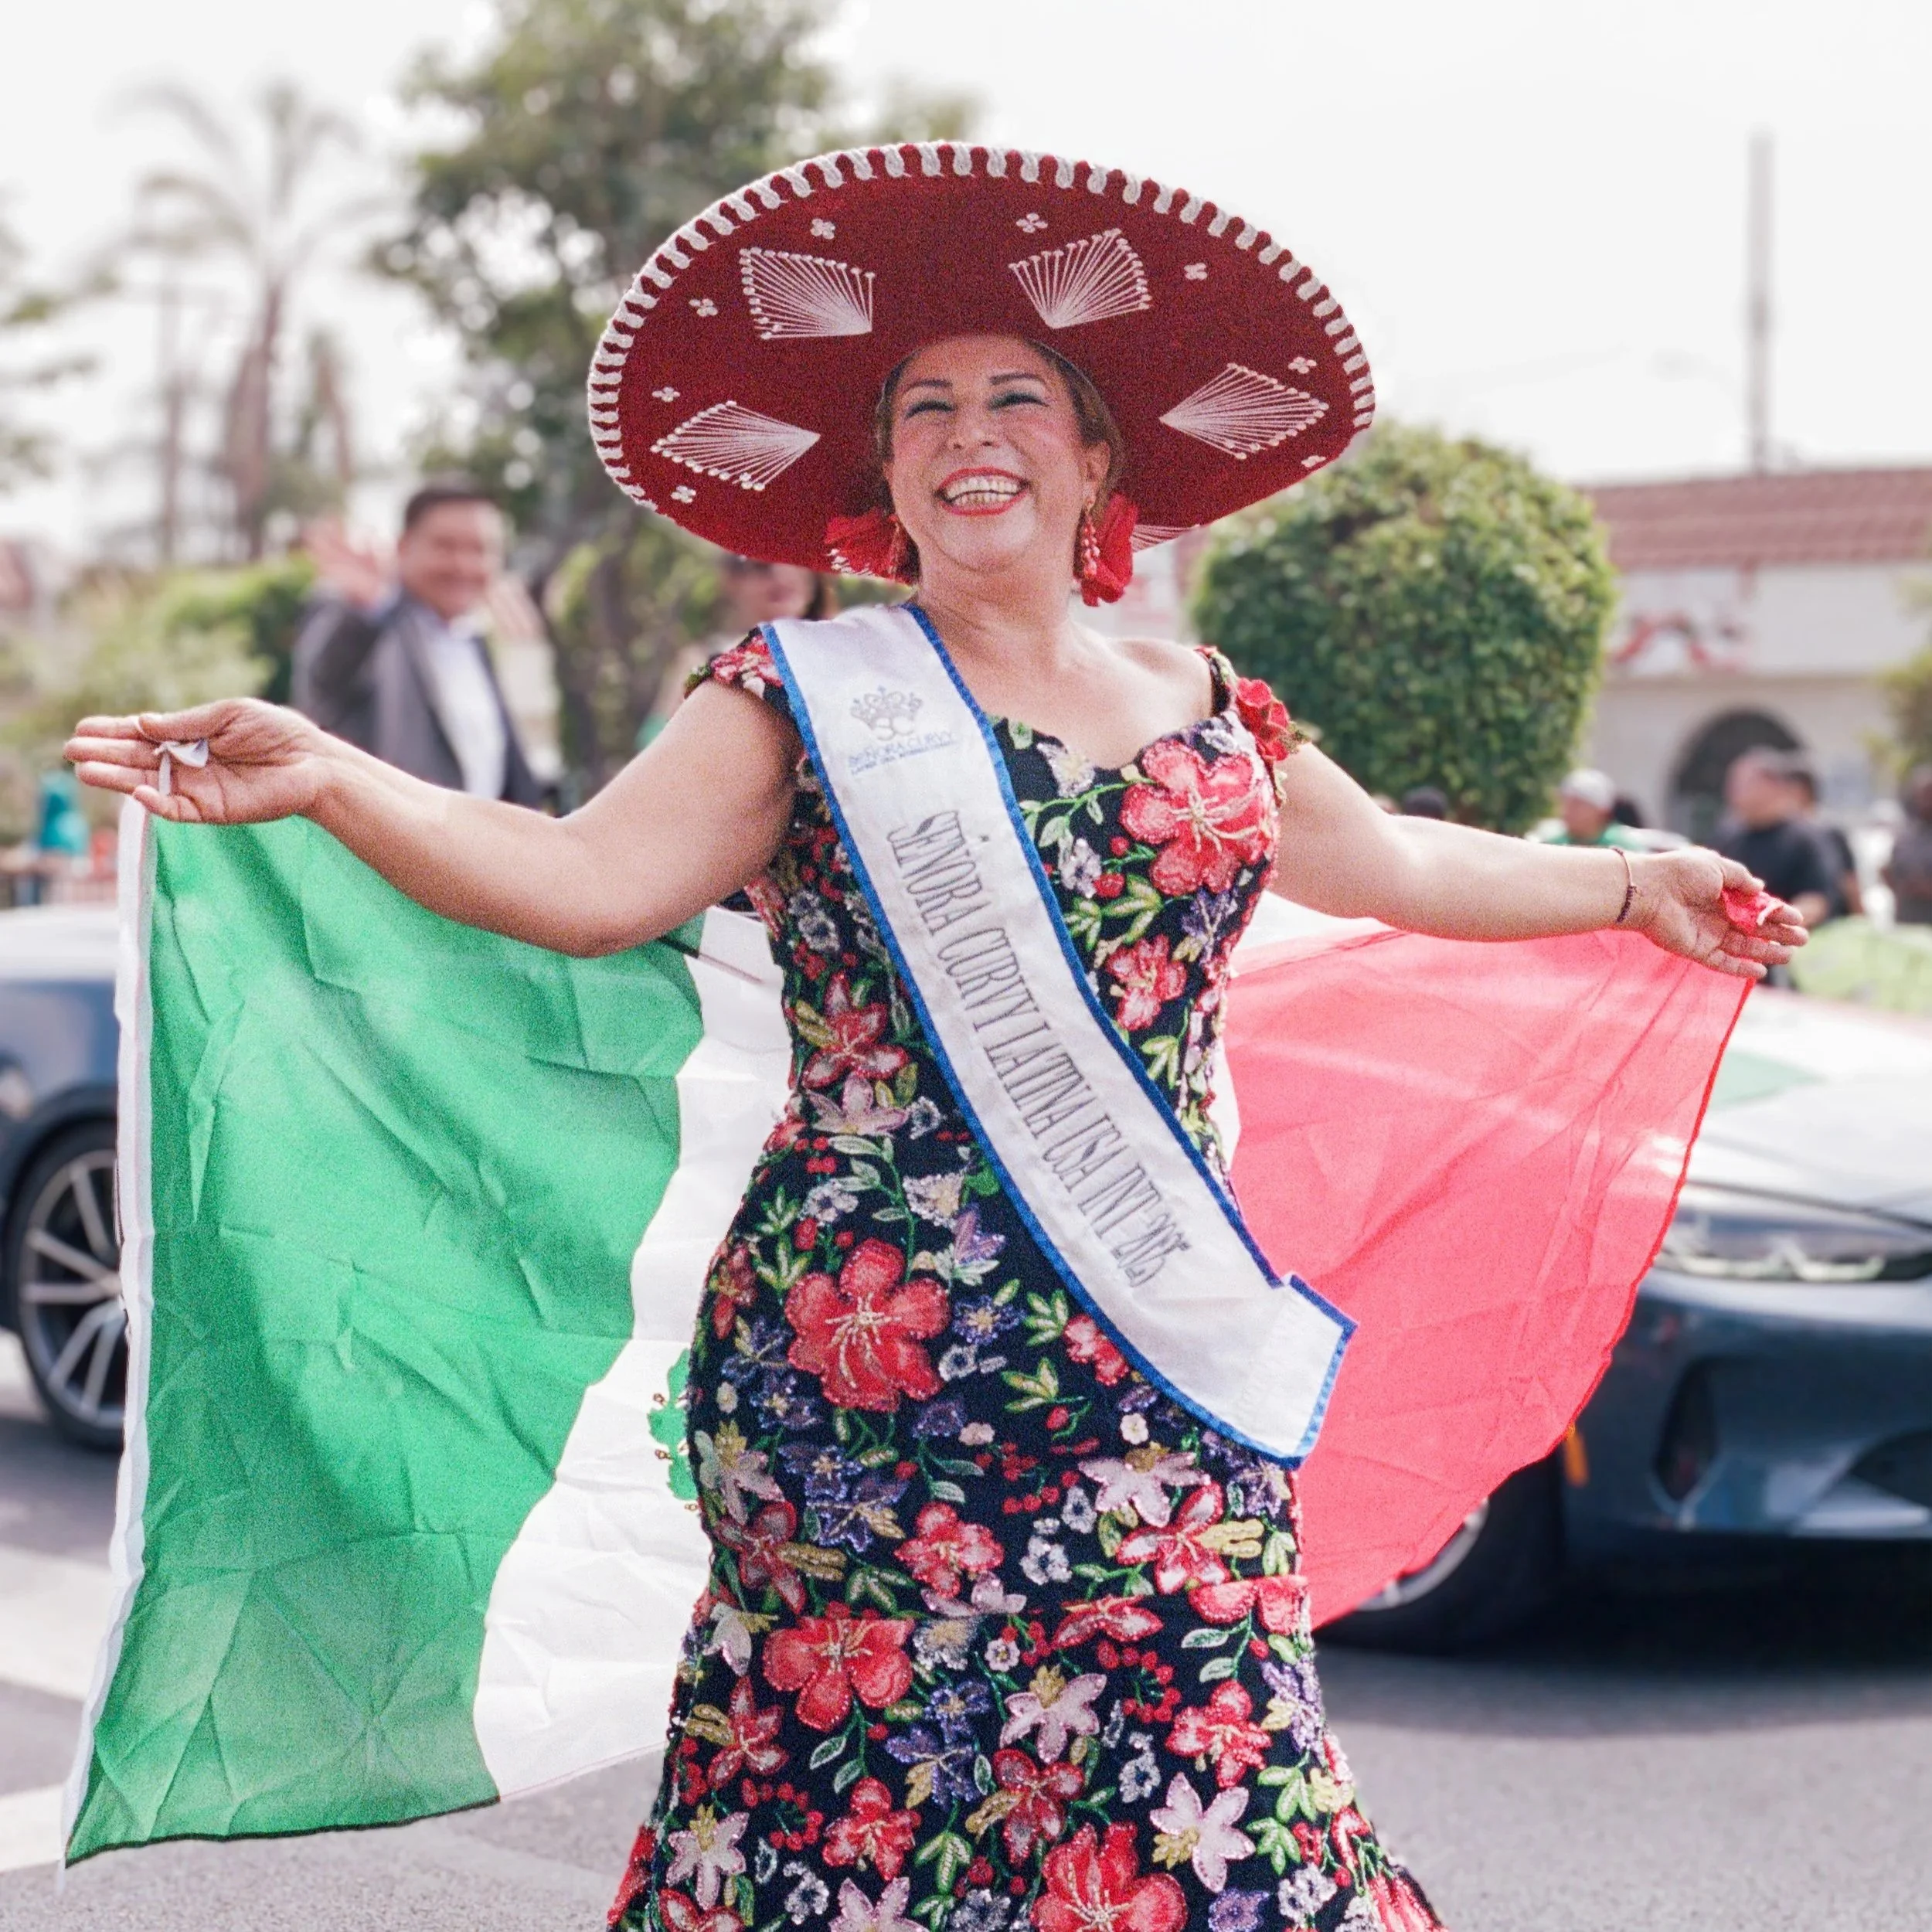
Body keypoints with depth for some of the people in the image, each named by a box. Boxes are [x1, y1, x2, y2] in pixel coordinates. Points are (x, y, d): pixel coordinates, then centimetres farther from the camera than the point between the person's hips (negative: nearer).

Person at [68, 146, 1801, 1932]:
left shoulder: (1215, 715, 15)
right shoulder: (808, 699, 2)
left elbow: (1401, 866, 31)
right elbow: (587, 882, -10)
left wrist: (1637, 885, 39)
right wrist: (327, 778, -23)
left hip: (1162, 1372, 4)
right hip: (871, 1361, -3)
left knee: (1204, 1783, -2)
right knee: (863, 1752, -4)